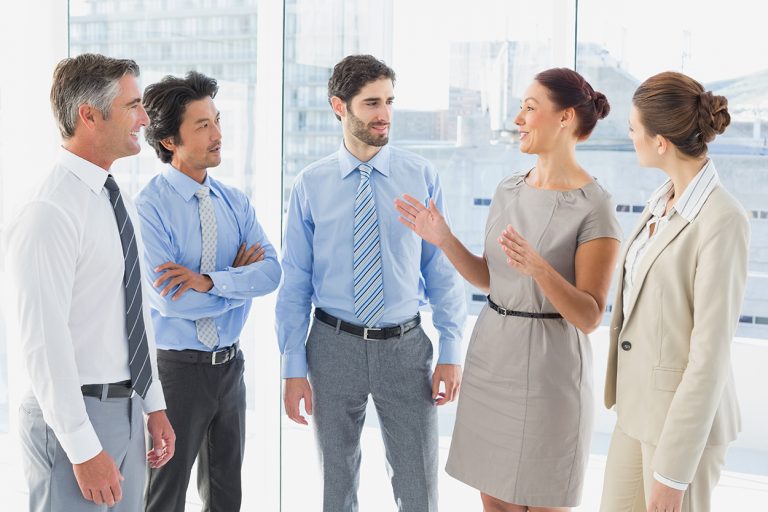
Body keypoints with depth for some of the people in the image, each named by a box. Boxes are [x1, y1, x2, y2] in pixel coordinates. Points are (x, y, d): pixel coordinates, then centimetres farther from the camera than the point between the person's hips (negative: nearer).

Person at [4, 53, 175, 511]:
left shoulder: (119, 201, 9)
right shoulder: (50, 214, -19)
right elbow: (44, 341, -21)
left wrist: (155, 405, 14)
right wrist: (84, 449, -20)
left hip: (128, 407, 8)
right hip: (76, 414, -8)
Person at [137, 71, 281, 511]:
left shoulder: (236, 202, 3)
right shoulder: (149, 207, -16)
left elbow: (271, 271, -9)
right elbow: (169, 300, -24)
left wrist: (210, 280, -25)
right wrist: (239, 279, -12)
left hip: (230, 365, 6)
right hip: (176, 369, -6)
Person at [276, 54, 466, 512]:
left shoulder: (421, 176, -2)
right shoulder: (311, 185, -3)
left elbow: (442, 269, -1)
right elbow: (295, 283, -1)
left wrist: (451, 353, -5)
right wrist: (294, 370, -3)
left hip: (405, 346, 0)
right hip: (334, 345, 0)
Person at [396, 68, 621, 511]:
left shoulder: (594, 208, -15)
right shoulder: (509, 190, 6)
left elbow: (589, 317, -17)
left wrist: (538, 267, -32)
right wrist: (444, 240, -2)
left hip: (548, 366, -6)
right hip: (491, 356, 7)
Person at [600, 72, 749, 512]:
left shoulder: (723, 222, -23)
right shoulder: (663, 202, 5)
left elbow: (711, 354, -23)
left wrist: (674, 471, -20)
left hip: (687, 417, -9)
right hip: (642, 403, 9)